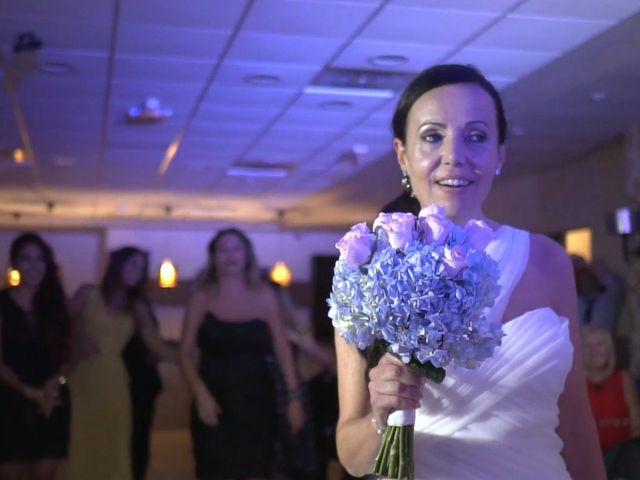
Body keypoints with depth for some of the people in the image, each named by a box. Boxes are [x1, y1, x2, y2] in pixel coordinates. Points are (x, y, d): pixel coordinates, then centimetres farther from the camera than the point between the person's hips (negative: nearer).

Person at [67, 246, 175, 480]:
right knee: (83, 446, -2)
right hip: (82, 378, -2)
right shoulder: (87, 294, 5)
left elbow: (156, 344, 4)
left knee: (113, 447, 2)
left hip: (113, 381, 2)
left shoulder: (138, 308, 10)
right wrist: (77, 342, -13)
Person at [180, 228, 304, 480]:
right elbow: (186, 353, 0)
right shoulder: (202, 297, 2)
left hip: (256, 400, 1)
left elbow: (282, 349, 4)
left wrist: (294, 397, -3)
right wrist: (201, 394, -14)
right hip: (214, 401, 0)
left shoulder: (263, 295, 3)